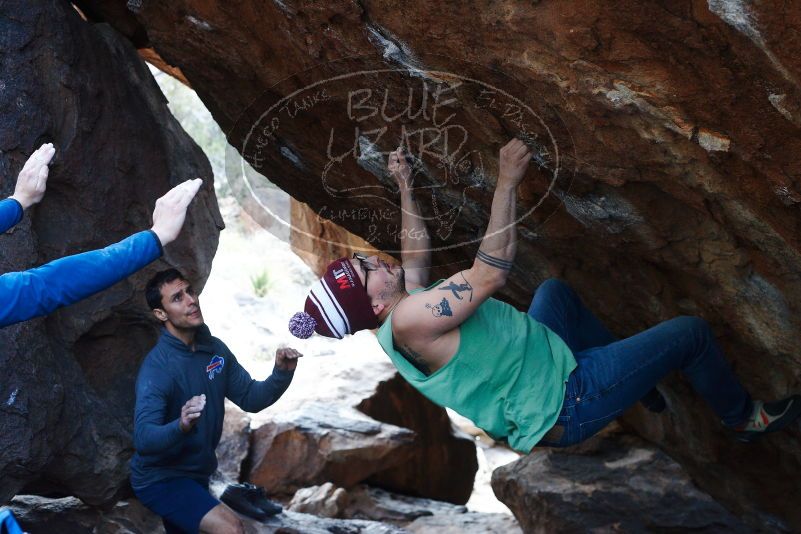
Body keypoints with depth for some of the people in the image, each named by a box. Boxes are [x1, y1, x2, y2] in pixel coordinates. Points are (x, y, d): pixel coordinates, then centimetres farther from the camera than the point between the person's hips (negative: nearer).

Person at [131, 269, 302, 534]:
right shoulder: (156, 367, -24)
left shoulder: (215, 349, -1)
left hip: (196, 474, 8)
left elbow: (250, 398, 2)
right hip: (160, 478, -8)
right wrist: (180, 427, -54)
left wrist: (281, 374, -16)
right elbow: (144, 438, -34)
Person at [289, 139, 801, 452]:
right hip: (563, 404, -10)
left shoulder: (404, 308, -1)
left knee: (556, 290, 32)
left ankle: (638, 380, 36)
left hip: (542, 368, 10)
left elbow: (417, 259, 18)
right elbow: (491, 272, -34)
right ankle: (744, 417, 25)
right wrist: (507, 182, -30)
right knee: (691, 332, -4)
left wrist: (405, 188, 16)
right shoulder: (408, 320, -32)